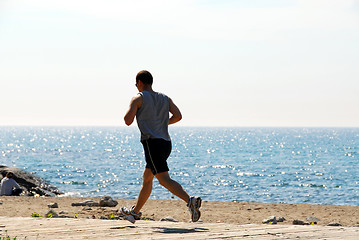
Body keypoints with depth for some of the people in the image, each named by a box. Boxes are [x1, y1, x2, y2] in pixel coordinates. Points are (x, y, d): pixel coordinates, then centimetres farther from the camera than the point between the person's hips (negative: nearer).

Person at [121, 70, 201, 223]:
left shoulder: (139, 98, 0)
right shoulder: (165, 98, 16)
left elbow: (128, 121, -7)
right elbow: (178, 116, 5)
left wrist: (130, 110, 14)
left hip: (152, 142, -8)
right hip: (166, 143, 8)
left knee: (164, 179, -15)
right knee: (147, 178, 20)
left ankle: (190, 201, -34)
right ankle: (135, 212, 31)